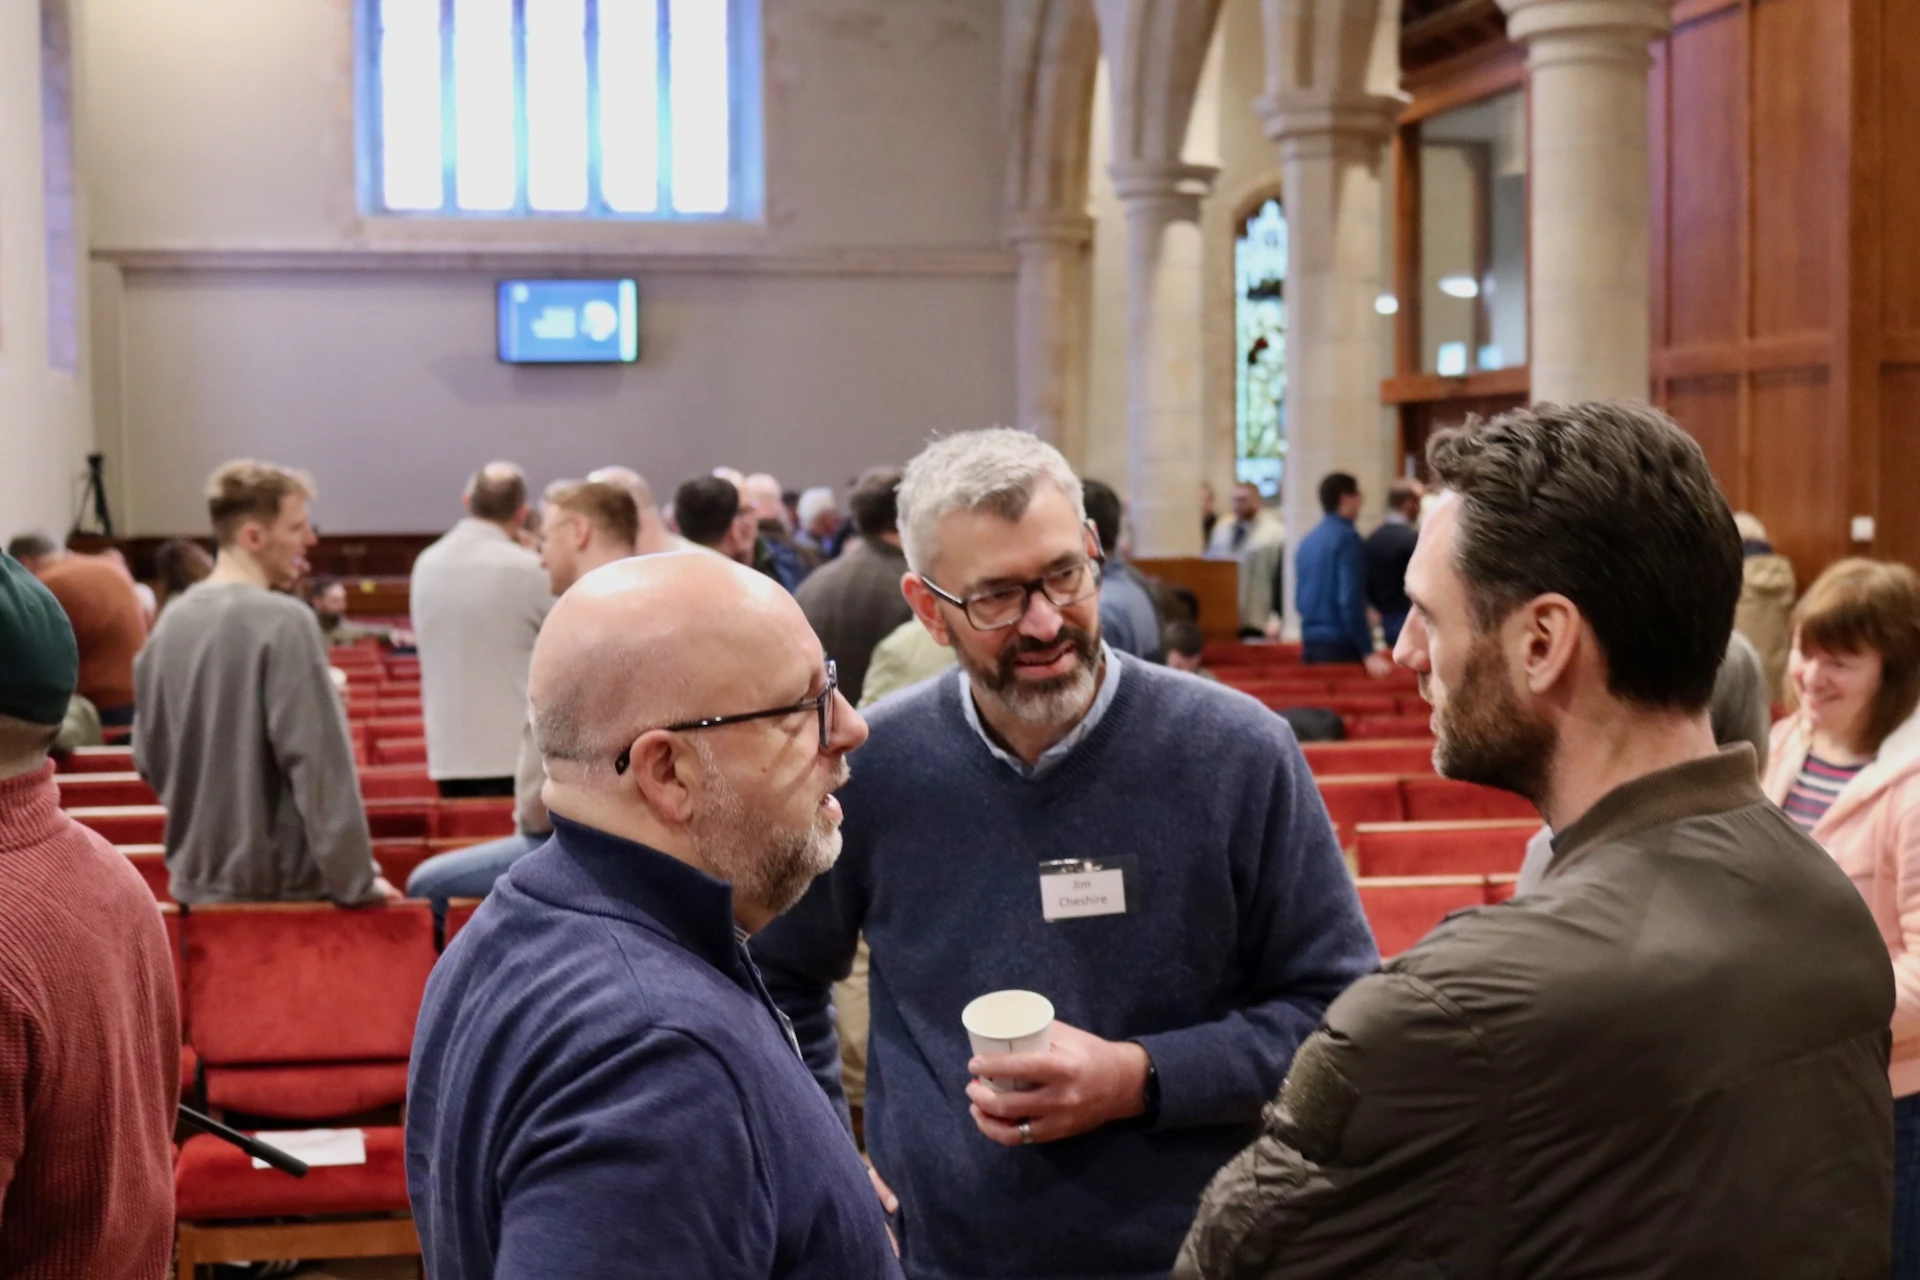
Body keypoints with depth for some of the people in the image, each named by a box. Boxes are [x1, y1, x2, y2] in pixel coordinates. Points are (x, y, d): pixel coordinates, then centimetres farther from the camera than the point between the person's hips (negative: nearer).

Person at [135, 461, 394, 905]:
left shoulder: (172, 621, 5)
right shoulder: (283, 621, -17)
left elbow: (150, 757, 13)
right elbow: (320, 763, -20)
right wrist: (356, 880, -15)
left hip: (196, 880, 7)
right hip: (281, 881, -7)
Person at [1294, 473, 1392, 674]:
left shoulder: (1307, 541, 11)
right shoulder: (1346, 537, -11)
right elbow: (1351, 599, -18)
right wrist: (1368, 652, -17)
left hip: (1310, 644, 8)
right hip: (1341, 645, -8)